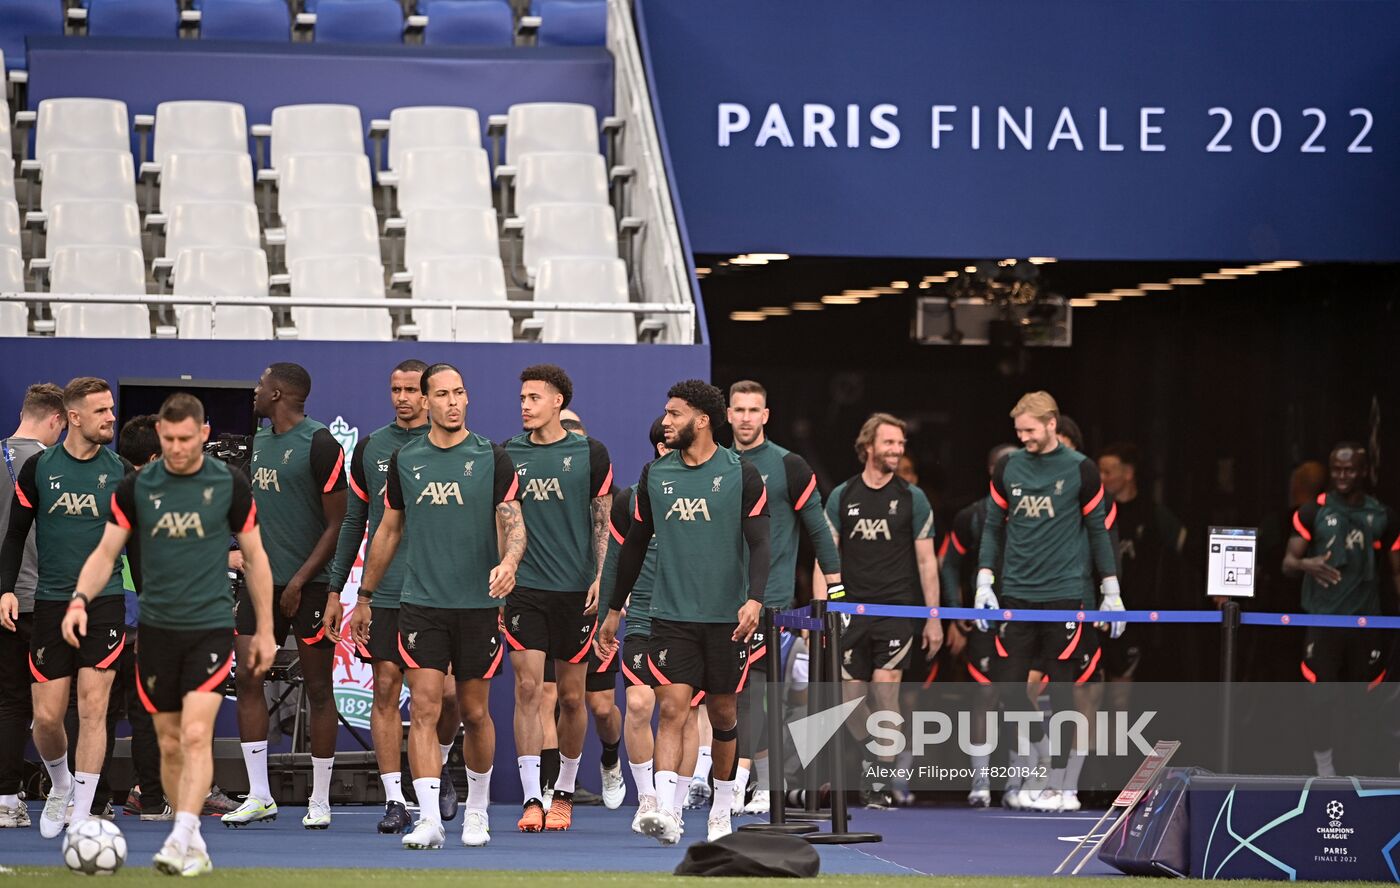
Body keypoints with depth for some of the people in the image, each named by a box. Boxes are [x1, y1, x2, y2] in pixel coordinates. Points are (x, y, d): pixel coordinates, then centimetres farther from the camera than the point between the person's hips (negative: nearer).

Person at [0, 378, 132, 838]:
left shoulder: (122, 471, 2)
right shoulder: (38, 468, 1)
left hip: (104, 603, 0)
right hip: (51, 604, 1)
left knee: (93, 708, -8)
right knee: (47, 716, 0)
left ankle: (82, 814, -1)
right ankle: (61, 787, 29)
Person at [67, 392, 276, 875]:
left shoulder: (229, 485, -2)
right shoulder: (136, 487, 1)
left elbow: (255, 558, 6)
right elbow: (106, 551, 3)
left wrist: (264, 630, 6)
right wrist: (80, 599, -15)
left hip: (211, 627, -3)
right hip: (156, 630, 3)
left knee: (197, 734, -17)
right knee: (170, 743, 6)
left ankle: (181, 840, -23)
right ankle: (195, 847, 17)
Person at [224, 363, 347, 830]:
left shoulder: (320, 444, -10)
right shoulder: (259, 441, 13)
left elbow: (337, 524, -11)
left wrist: (300, 581, -15)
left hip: (308, 584, -7)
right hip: (261, 581, 7)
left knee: (318, 688, 1)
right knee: (247, 680, 0)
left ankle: (320, 800, 7)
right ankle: (259, 796, 4)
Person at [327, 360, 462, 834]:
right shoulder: (370, 449, 9)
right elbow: (353, 522, 15)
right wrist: (335, 588, 12)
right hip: (384, 594, 2)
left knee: (445, 690, -4)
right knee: (386, 690, -2)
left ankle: (438, 768, 25)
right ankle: (395, 799, 2)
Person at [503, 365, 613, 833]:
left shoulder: (590, 453, 2)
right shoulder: (508, 454, 6)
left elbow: (603, 521, 5)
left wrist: (601, 578, -5)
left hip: (575, 591, -1)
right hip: (524, 588, 1)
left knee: (572, 695, 6)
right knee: (527, 688, -9)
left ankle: (564, 793, 22)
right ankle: (532, 799, -8)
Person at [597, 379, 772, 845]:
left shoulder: (742, 474, -3)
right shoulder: (654, 474, 6)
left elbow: (759, 544, -7)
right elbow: (635, 544, 15)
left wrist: (754, 599, -24)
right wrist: (614, 610, 17)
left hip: (727, 616, -1)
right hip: (671, 615, 1)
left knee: (723, 714, 9)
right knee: (672, 708, -13)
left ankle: (721, 810, 26)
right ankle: (666, 813, -23)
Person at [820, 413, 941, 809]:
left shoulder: (912, 498, 4)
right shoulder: (842, 496, 7)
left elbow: (926, 562, 5)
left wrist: (933, 619, 1)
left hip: (897, 609, -2)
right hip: (851, 610, 2)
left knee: (885, 692, -12)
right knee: (852, 700, 1)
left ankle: (881, 782, -6)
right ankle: (867, 763, 23)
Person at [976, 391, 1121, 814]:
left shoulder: (1080, 470, -1)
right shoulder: (1007, 469, 7)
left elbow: (1099, 529, 4)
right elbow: (993, 526, 13)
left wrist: (1111, 592, 3)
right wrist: (984, 581, 3)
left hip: (1063, 593, -3)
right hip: (1016, 593, 3)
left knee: (1061, 685, -2)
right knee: (1009, 683, -3)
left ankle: (1056, 783, 4)